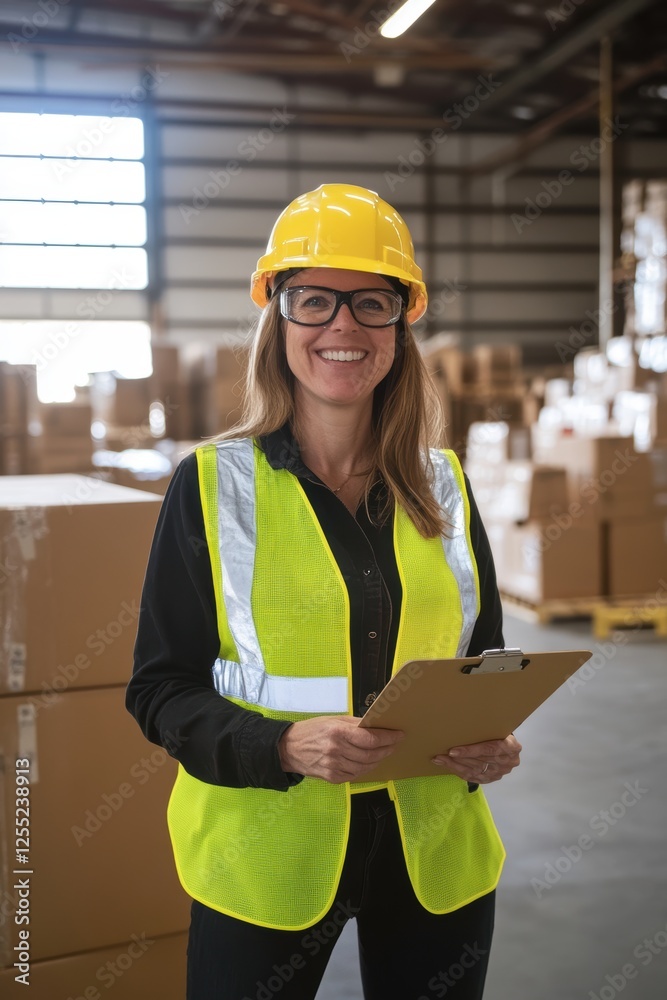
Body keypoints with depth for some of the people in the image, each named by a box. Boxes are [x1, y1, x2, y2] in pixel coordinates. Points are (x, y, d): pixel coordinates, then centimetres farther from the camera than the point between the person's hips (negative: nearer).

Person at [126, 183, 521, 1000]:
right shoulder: (211, 485, -6)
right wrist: (283, 746, -22)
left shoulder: (443, 485, 3)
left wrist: (491, 739, -9)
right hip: (266, 853, -3)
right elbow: (161, 688, -6)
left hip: (434, 851, 3)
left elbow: (484, 659, 12)